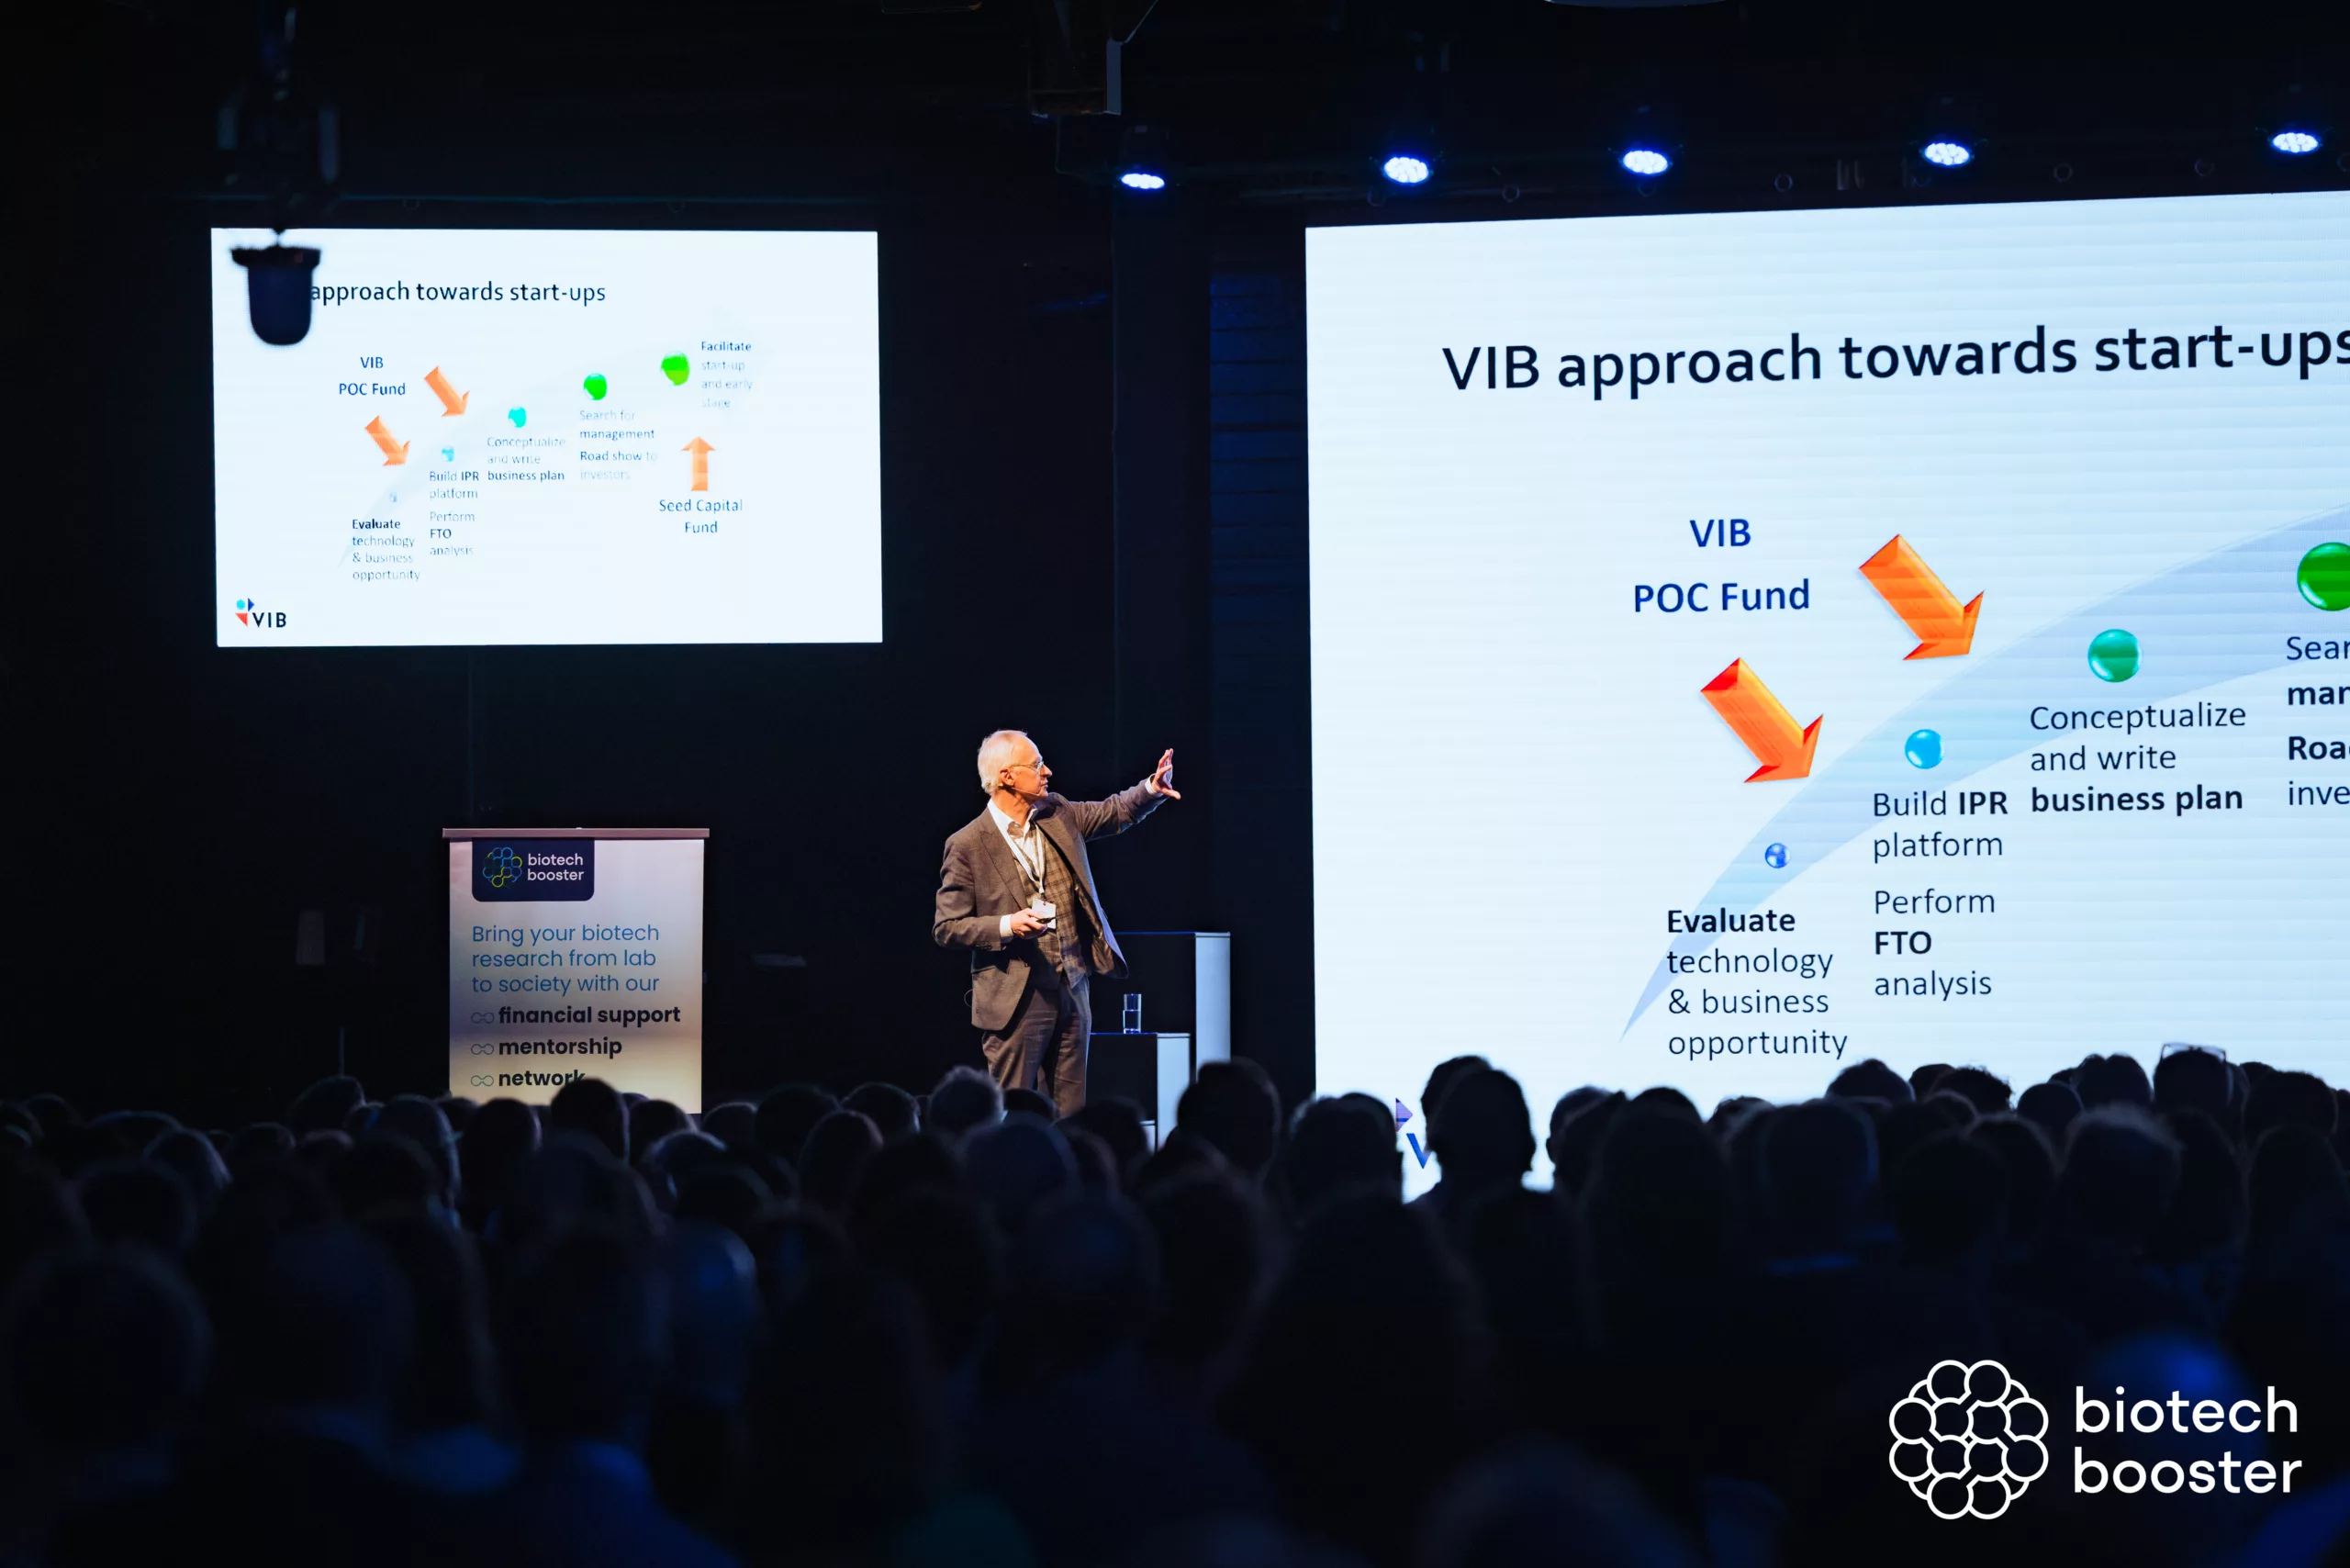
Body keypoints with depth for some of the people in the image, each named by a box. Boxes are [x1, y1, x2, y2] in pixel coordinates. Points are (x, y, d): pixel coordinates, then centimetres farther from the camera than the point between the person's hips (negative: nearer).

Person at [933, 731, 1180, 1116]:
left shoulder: (1057, 815, 7)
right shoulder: (968, 845, -9)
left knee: (1069, 1117, 9)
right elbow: (946, 927, -8)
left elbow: (1114, 813, 16)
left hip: (1071, 992, 6)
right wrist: (1006, 926, -22)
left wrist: (1152, 789, -4)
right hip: (1015, 998, -6)